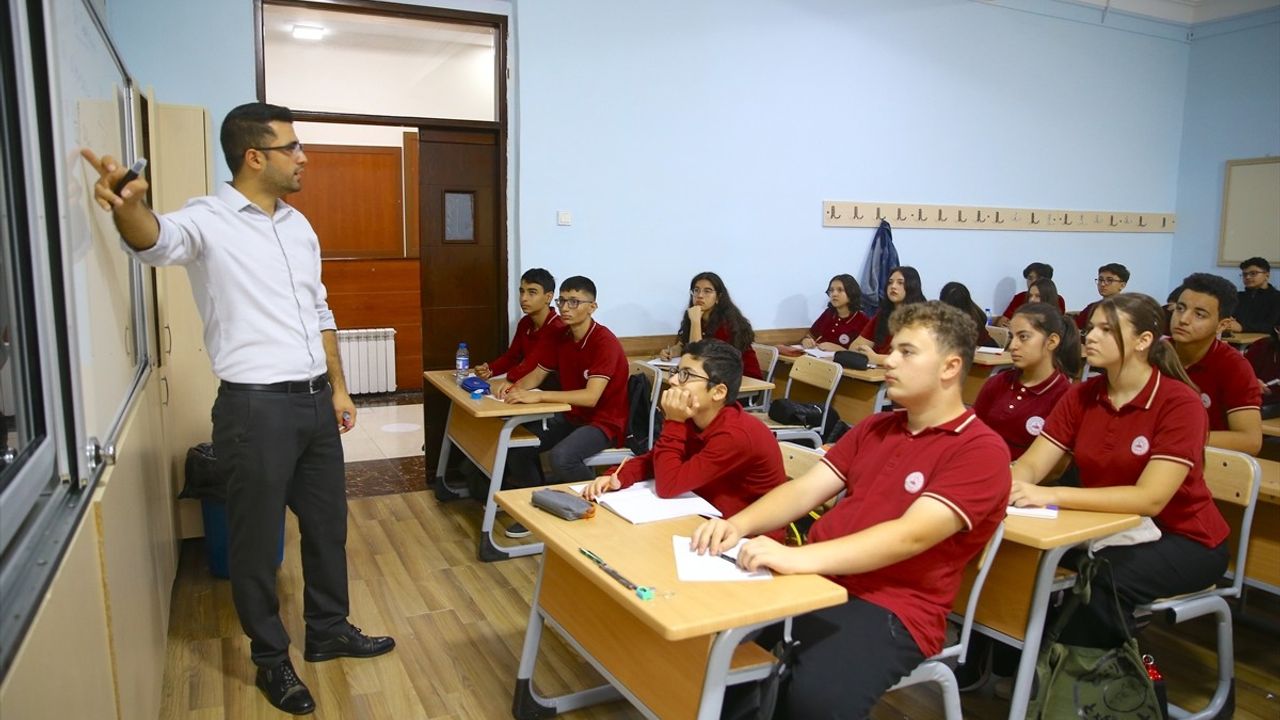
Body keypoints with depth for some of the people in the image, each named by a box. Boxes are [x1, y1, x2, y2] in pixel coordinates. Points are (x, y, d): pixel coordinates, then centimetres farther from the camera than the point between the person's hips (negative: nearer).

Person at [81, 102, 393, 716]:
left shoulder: (299, 226, 11)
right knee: (257, 540, 9)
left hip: (314, 402, 7)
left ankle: (329, 631, 37)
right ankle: (271, 659, 28)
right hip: (255, 408, -7)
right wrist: (127, 207, -57)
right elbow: (159, 239, -34)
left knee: (327, 523, 18)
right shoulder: (209, 220, -10)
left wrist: (338, 387, 15)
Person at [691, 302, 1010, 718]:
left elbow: (911, 536, -21)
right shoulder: (873, 428, 17)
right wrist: (738, 525, -12)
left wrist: (798, 557, -33)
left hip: (892, 609, -6)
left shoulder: (982, 451, -7)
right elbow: (804, 490, 8)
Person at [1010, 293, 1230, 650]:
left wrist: (1053, 495, -39)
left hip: (1182, 539, -4)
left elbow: (1150, 499, -29)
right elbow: (1031, 464, -10)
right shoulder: (1081, 395, -3)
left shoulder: (1180, 403, -19)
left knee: (1106, 581, -33)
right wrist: (1007, 487, -34)